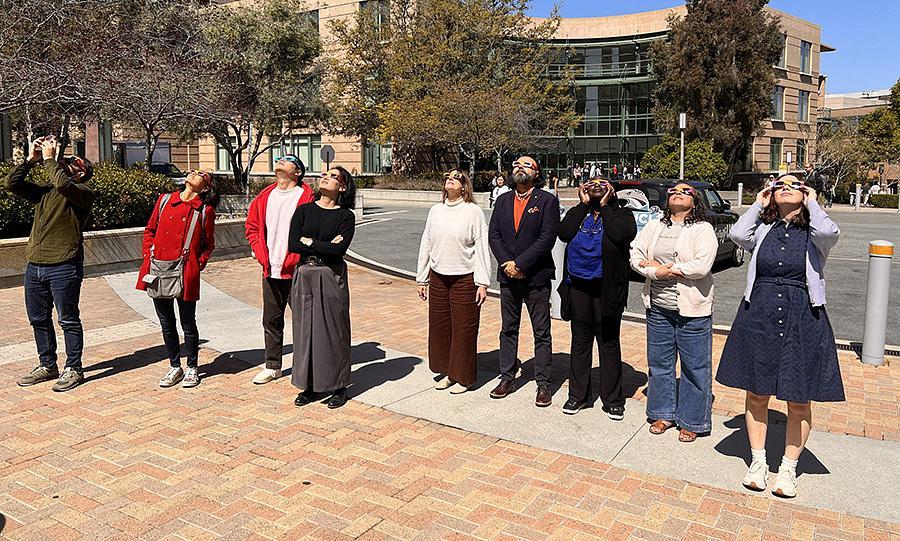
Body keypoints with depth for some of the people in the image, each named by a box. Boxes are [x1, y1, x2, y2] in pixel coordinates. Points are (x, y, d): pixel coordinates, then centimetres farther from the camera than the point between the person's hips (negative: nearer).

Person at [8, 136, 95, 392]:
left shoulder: (83, 193, -5)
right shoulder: (44, 190, 16)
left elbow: (62, 184, -24)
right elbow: (11, 183, 10)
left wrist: (49, 159, -11)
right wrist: (31, 159, 3)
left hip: (63, 267, -7)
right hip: (34, 265, 7)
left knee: (69, 320, 2)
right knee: (38, 320, 16)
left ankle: (73, 369, 13)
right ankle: (47, 365, 30)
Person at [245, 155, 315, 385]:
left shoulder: (306, 197, -7)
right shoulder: (264, 197, 11)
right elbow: (252, 228, 15)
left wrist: (295, 260, -16)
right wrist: (262, 256, 2)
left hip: (296, 272, -6)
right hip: (270, 271, 6)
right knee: (271, 321, 15)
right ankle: (272, 366, 29)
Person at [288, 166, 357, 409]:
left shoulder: (346, 216, -3)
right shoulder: (303, 210, 5)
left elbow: (339, 249, -17)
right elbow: (292, 245, -5)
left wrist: (309, 242, -9)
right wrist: (325, 246, -9)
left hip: (331, 276, -3)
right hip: (304, 275, 3)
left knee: (333, 330, 3)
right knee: (305, 329, 8)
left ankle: (338, 386, 16)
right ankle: (309, 385, 21)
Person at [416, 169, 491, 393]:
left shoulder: (473, 211, -5)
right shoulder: (435, 211, 8)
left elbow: (482, 248, -7)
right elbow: (426, 245, 13)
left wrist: (482, 283, -12)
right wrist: (422, 279, 12)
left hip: (465, 278, -5)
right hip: (438, 278, 5)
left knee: (464, 328, 3)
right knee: (439, 326, 11)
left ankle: (463, 377, 18)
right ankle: (447, 372, 28)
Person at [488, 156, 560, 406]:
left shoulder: (547, 200, -5)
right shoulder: (503, 200, 10)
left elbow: (547, 238, -14)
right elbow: (493, 235, 4)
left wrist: (519, 263, -17)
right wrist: (507, 263, -10)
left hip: (536, 277, -5)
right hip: (508, 277, 5)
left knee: (542, 333, 4)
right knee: (508, 330, 14)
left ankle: (543, 383, 12)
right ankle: (507, 378, 25)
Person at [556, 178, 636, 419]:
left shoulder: (621, 214, 3)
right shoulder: (577, 213, 10)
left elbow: (621, 235, -19)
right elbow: (564, 233, -10)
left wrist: (604, 206, -8)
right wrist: (584, 204, -4)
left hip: (606, 288, -3)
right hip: (578, 286, 3)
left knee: (609, 342, 5)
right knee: (580, 341, 11)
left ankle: (612, 399, 16)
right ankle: (578, 395, 23)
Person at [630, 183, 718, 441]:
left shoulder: (702, 229, -5)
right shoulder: (654, 226, 10)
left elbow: (702, 266, -19)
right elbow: (636, 255, 3)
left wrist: (658, 266, -12)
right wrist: (656, 272, -15)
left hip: (692, 310, -4)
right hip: (658, 307, 5)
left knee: (694, 366, 4)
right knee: (659, 362, 13)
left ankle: (691, 421, 17)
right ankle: (663, 413, 28)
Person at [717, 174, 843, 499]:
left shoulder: (813, 231, 1)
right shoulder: (763, 228, 7)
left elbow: (829, 232, -22)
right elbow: (737, 235, -14)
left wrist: (812, 204, -5)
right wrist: (758, 204, -1)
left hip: (803, 320, -1)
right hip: (759, 316, 2)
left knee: (799, 402, 6)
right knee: (756, 395, 10)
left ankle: (788, 469, 22)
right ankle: (758, 462, 26)